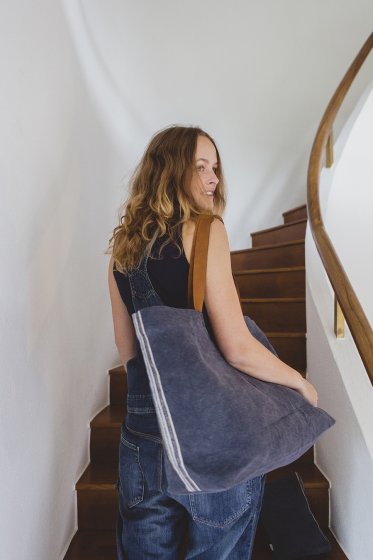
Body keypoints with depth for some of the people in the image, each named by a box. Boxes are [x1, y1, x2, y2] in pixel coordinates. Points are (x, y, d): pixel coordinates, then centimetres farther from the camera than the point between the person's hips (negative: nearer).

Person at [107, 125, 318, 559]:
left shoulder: (124, 247, 6)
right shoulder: (205, 230, -13)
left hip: (141, 437, 6)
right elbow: (238, 348, -18)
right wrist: (301, 383, -1)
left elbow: (127, 352, 10)